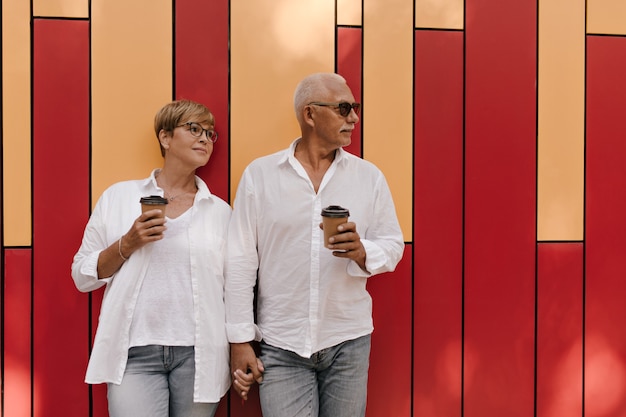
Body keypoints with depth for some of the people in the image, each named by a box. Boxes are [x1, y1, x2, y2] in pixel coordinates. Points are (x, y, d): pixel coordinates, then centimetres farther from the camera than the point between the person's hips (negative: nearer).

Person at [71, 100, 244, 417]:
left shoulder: (221, 211, 7)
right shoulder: (118, 197, 5)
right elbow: (83, 276, 6)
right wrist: (128, 244, -9)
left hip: (199, 354, 2)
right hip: (135, 353, -1)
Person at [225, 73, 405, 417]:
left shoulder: (369, 176, 4)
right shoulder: (259, 174, -2)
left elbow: (392, 245, 4)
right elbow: (241, 262, -2)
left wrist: (361, 252, -18)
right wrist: (240, 340, -3)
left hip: (349, 343, 2)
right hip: (281, 348, -2)